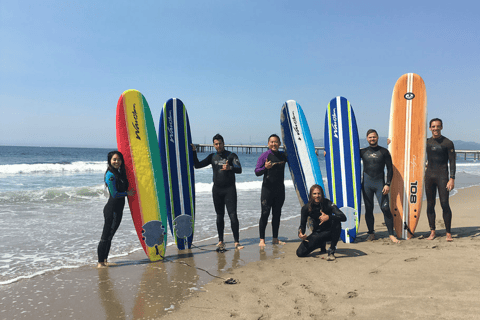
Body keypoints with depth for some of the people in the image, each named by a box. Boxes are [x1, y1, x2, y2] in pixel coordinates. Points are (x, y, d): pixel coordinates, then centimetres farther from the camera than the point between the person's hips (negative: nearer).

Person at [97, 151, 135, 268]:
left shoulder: (119, 173, 13)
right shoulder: (110, 175, -14)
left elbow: (123, 188, 24)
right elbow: (114, 194, -15)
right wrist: (127, 193, -6)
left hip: (118, 209, 9)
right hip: (112, 209, -9)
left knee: (109, 236, 15)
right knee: (106, 236, -1)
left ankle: (104, 260, 25)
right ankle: (100, 262, 6)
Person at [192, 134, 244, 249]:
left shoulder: (231, 156, 0)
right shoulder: (212, 157, 12)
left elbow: (239, 169, -11)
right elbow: (197, 165, 12)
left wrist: (230, 168, -31)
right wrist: (194, 152, 1)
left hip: (230, 189, -4)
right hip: (217, 189, 4)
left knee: (233, 215, -9)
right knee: (219, 216, 9)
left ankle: (237, 242, -7)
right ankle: (220, 241, 18)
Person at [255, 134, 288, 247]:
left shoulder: (283, 155, 8)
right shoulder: (265, 155, -4)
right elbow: (257, 172, -7)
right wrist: (265, 167, -26)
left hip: (280, 189, 4)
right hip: (267, 188, -4)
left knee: (277, 214, 10)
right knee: (265, 214, -4)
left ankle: (275, 239, 20)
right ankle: (262, 239, 3)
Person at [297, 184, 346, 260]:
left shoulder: (328, 204, -18)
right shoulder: (306, 208, -10)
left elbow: (343, 218, -29)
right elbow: (302, 225, -3)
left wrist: (328, 217, -45)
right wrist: (300, 233, -26)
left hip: (330, 232, -3)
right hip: (317, 233, 3)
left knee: (336, 222, -36)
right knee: (300, 253, -14)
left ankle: (331, 251, -20)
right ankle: (322, 244, 17)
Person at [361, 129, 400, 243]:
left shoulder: (384, 152, 4)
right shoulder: (362, 152, 9)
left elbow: (390, 169, 3)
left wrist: (387, 184, -6)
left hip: (380, 183, -2)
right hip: (366, 183, 2)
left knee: (385, 208, -10)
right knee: (368, 209, 5)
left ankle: (391, 234, -1)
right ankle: (371, 233, 17)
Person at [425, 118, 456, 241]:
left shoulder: (448, 143, -2)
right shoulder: (426, 142, 10)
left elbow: (452, 162, -4)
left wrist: (452, 178, -13)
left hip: (442, 176, -4)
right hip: (429, 175, 4)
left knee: (445, 204, -9)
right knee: (430, 204, 5)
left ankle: (448, 233, 1)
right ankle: (432, 231, 14)